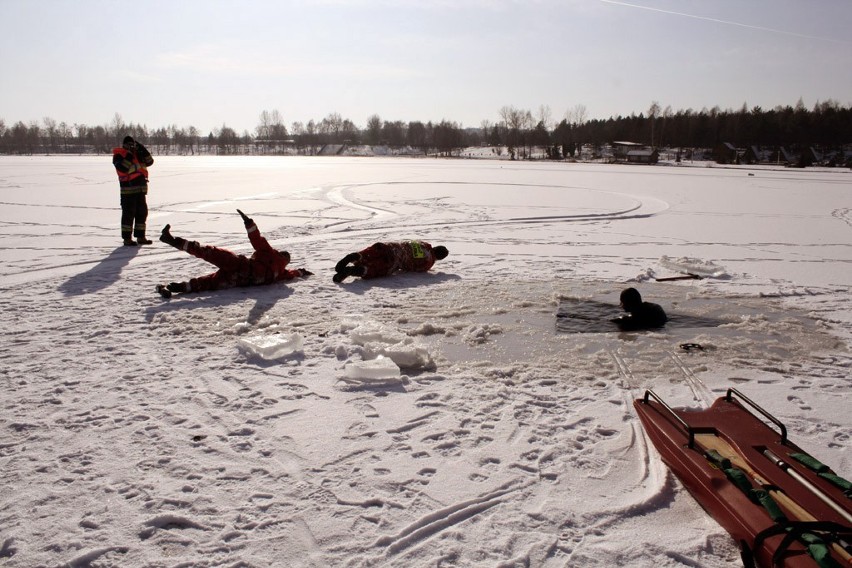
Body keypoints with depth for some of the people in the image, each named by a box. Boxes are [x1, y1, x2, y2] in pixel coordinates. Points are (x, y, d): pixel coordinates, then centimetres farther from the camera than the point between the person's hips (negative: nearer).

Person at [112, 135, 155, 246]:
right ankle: (127, 238, -1)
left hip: (141, 188, 6)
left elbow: (149, 162, 4)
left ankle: (140, 237, 19)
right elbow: (122, 168, -19)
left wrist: (142, 150, -4)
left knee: (142, 212, 10)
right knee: (128, 213, -5)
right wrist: (129, 156, -18)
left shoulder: (138, 154, 16)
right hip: (128, 188, -6)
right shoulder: (118, 155, -2)